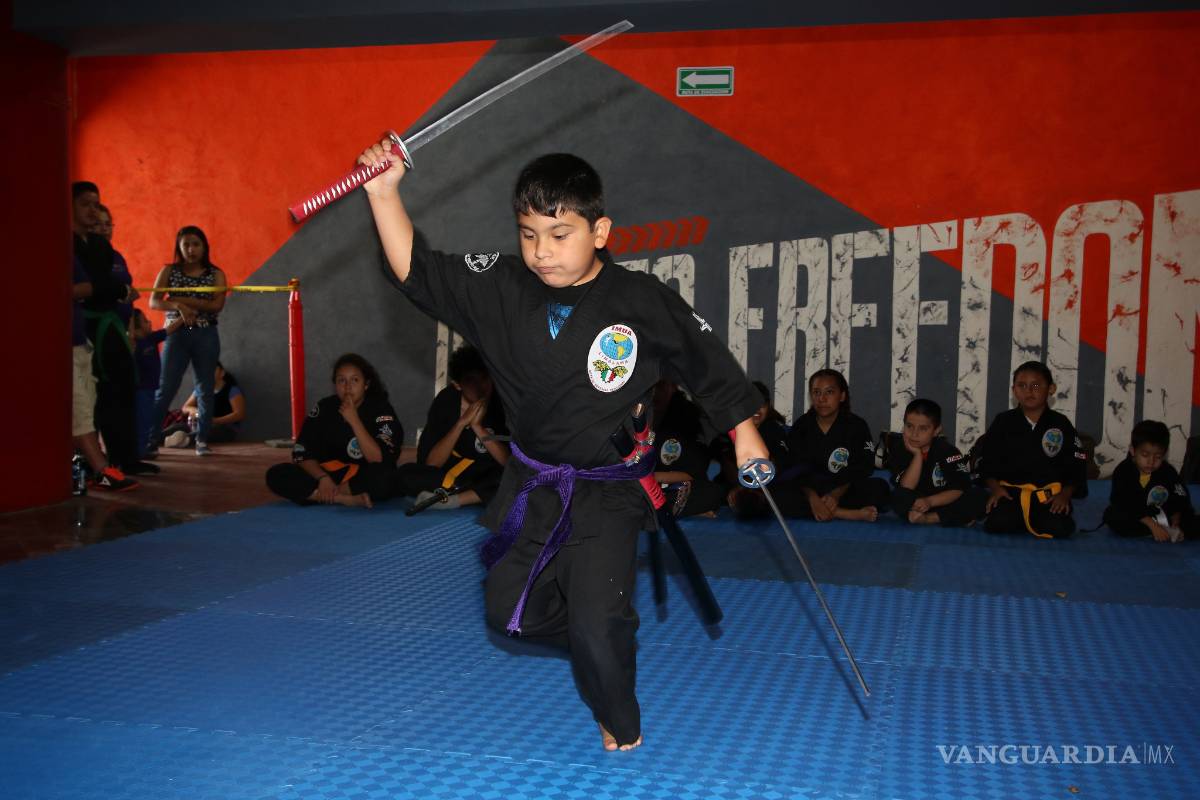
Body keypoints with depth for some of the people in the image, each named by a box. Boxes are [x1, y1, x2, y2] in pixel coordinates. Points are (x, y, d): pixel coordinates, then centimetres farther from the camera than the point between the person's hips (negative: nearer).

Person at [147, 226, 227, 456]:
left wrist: (184, 300, -15)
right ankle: (150, 439, 2)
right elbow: (154, 302, -4)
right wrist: (178, 306, -21)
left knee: (205, 389, 4)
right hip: (176, 335, 0)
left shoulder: (216, 274, 3)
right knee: (165, 389, -3)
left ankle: (202, 441, 12)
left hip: (206, 336, 0)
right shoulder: (169, 271, 5)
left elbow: (217, 305, -10)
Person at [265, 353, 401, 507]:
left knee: (384, 477, -38)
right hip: (330, 477, 4)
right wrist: (323, 477, -22)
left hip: (366, 481, -3)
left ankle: (322, 495, -18)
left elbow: (379, 460, -22)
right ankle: (348, 499, -25)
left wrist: (354, 420, -27)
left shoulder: (381, 409, -11)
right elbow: (301, 453, -4)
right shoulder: (324, 407, -1)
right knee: (276, 475, -19)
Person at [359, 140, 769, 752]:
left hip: (609, 491, -4)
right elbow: (416, 270, -8)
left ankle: (619, 722, 25)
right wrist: (384, 193, -20)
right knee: (509, 609, 15)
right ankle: (612, 628, 43)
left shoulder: (642, 301, -15)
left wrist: (743, 431, 4)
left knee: (597, 625, -8)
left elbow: (705, 359, -3)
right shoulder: (501, 290, -7)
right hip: (532, 486, 5)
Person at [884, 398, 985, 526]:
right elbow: (906, 488, -20)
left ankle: (928, 519, -24)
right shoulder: (899, 448, -9)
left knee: (978, 497, -25)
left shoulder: (947, 451, -9)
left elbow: (960, 489, -17)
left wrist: (930, 501, -29)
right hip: (914, 503, -1)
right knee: (898, 496, -32)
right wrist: (917, 455, -26)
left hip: (942, 502, 1)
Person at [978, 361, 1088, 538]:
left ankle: (1036, 519, 8)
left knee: (1057, 528, -29)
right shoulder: (1003, 422, 4)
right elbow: (987, 461, 6)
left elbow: (1075, 467, 5)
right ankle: (1022, 520, 8)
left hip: (1049, 494, 0)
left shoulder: (1061, 424, 3)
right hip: (1010, 491, 0)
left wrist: (1065, 494, -8)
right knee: (997, 524, -28)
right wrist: (995, 488, -8)